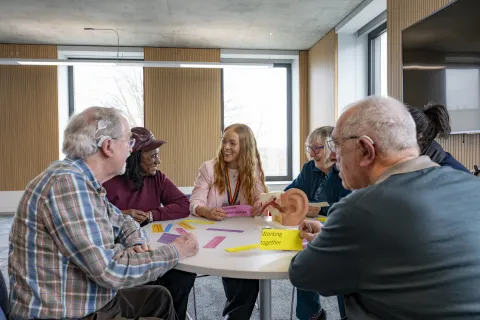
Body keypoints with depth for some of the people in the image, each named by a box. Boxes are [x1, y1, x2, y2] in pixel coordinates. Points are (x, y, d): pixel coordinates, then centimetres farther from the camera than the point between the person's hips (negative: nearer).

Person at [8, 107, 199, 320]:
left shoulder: (83, 180, 3)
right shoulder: (67, 183, -27)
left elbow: (123, 222, 15)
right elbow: (109, 269, -30)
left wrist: (137, 244, -7)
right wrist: (174, 252, -17)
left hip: (89, 302, 9)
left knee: (159, 298, 19)